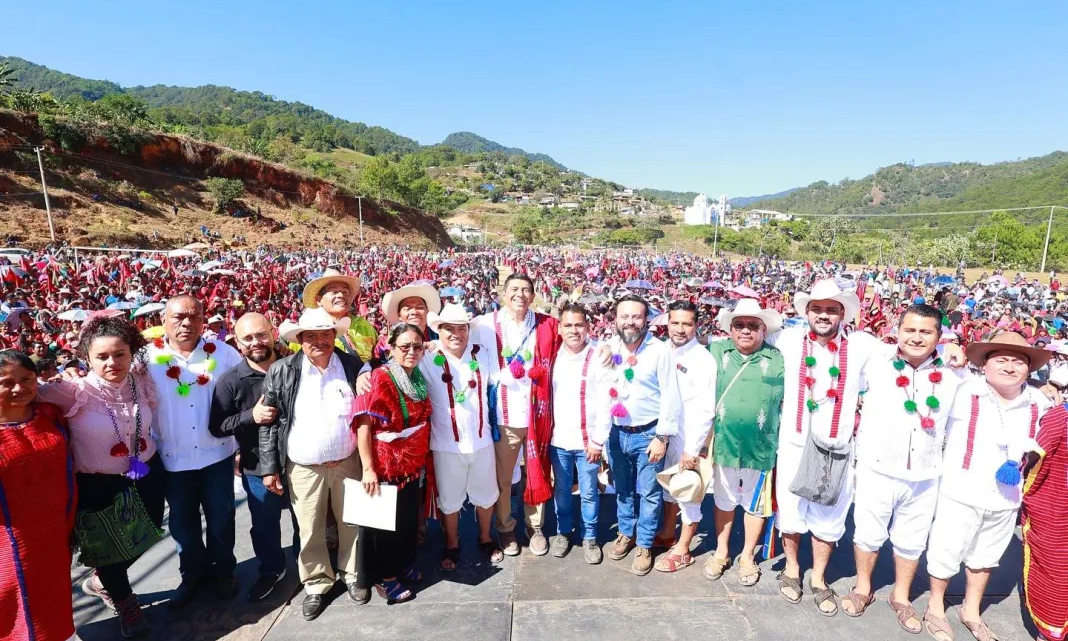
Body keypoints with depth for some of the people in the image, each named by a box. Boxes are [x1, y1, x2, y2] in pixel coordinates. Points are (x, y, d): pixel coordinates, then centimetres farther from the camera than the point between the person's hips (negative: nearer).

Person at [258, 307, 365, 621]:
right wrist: (270, 467, -3)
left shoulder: (354, 366, -5)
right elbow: (269, 423, -2)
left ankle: (352, 575, 37)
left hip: (348, 463, 1)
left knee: (351, 524, 15)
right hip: (303, 469, 0)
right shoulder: (281, 372, -7)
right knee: (310, 531, 13)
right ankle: (316, 583, 35)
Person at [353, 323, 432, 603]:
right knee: (384, 522, 11)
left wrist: (422, 459, 14)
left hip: (412, 464, 7)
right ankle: (383, 577, 29)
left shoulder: (418, 379, 3)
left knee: (408, 519, 20)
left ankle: (402, 565, 40)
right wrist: (368, 468, -23)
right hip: (385, 465, -7)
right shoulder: (380, 378, -18)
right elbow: (363, 424, -21)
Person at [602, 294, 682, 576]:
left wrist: (662, 437, -12)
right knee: (622, 489, 19)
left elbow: (670, 397, -11)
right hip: (616, 433, 4)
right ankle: (626, 533, 40)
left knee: (648, 493, 10)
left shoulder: (660, 351, -12)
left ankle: (644, 545, 28)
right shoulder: (608, 348, 0)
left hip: (648, 434, -3)